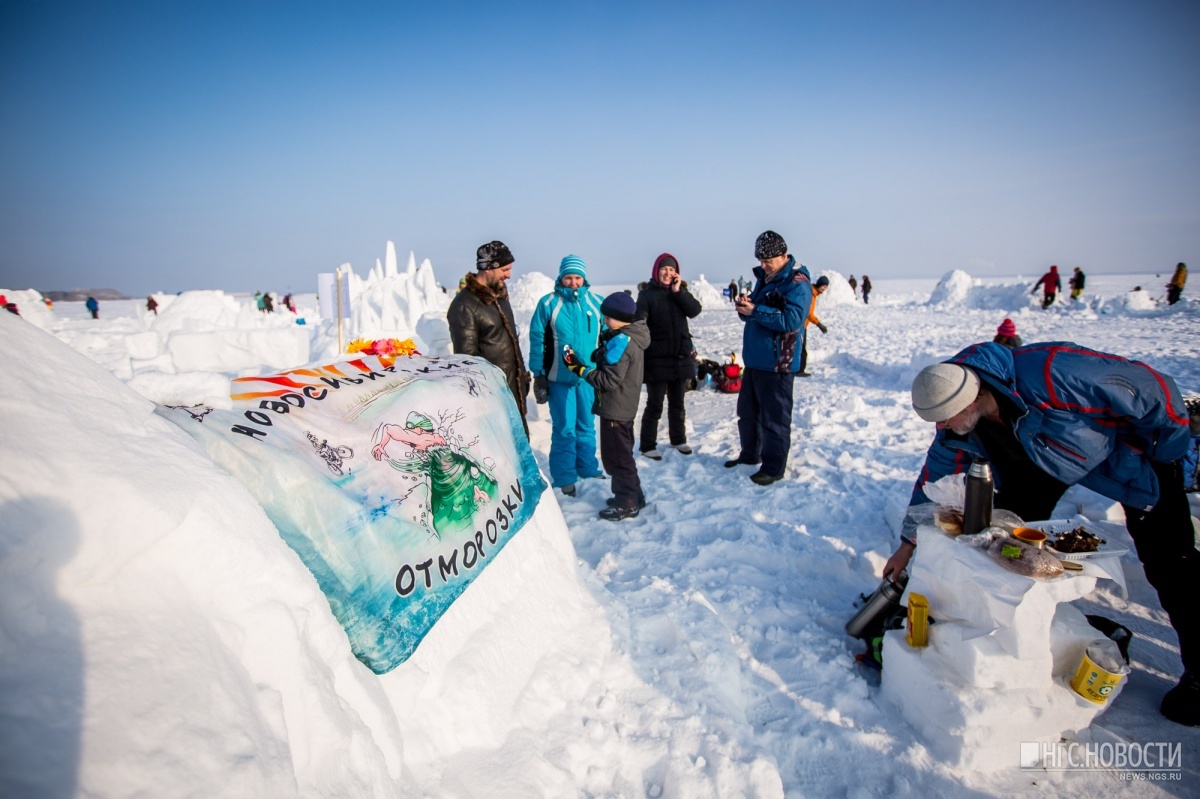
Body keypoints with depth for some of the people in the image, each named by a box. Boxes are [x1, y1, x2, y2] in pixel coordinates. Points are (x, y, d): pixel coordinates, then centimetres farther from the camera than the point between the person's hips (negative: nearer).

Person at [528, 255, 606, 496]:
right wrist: (538, 375, -5)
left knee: (587, 425, 15)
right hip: (559, 377, -3)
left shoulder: (597, 303, 2)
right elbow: (537, 340, -3)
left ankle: (588, 468, 31)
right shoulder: (548, 303, -5)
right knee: (564, 428, 3)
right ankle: (564, 477, 15)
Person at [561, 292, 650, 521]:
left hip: (615, 409, -10)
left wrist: (580, 369, -20)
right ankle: (632, 496, 31)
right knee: (622, 454, 21)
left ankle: (627, 504, 10)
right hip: (624, 407, 10)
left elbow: (609, 380, -24)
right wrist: (601, 355, -3)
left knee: (616, 457, 1)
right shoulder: (632, 338, 8)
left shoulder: (621, 341, -22)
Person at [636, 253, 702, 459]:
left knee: (678, 402, 18)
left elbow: (695, 310, -5)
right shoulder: (647, 293, -6)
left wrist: (678, 291, -13)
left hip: (681, 356, 5)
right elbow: (639, 321, -15)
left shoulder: (681, 291, 9)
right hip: (657, 358, -5)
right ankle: (647, 445, 11)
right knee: (655, 404, 0)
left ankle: (678, 439, 33)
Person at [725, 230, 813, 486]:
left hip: (777, 364, -9)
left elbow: (792, 320, -25)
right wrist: (745, 306, -4)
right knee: (747, 411, 19)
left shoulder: (797, 283, -13)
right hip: (754, 359, 9)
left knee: (774, 418, -1)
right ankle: (749, 455, 36)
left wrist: (755, 311, -24)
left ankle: (774, 467, 10)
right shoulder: (764, 278, 14)